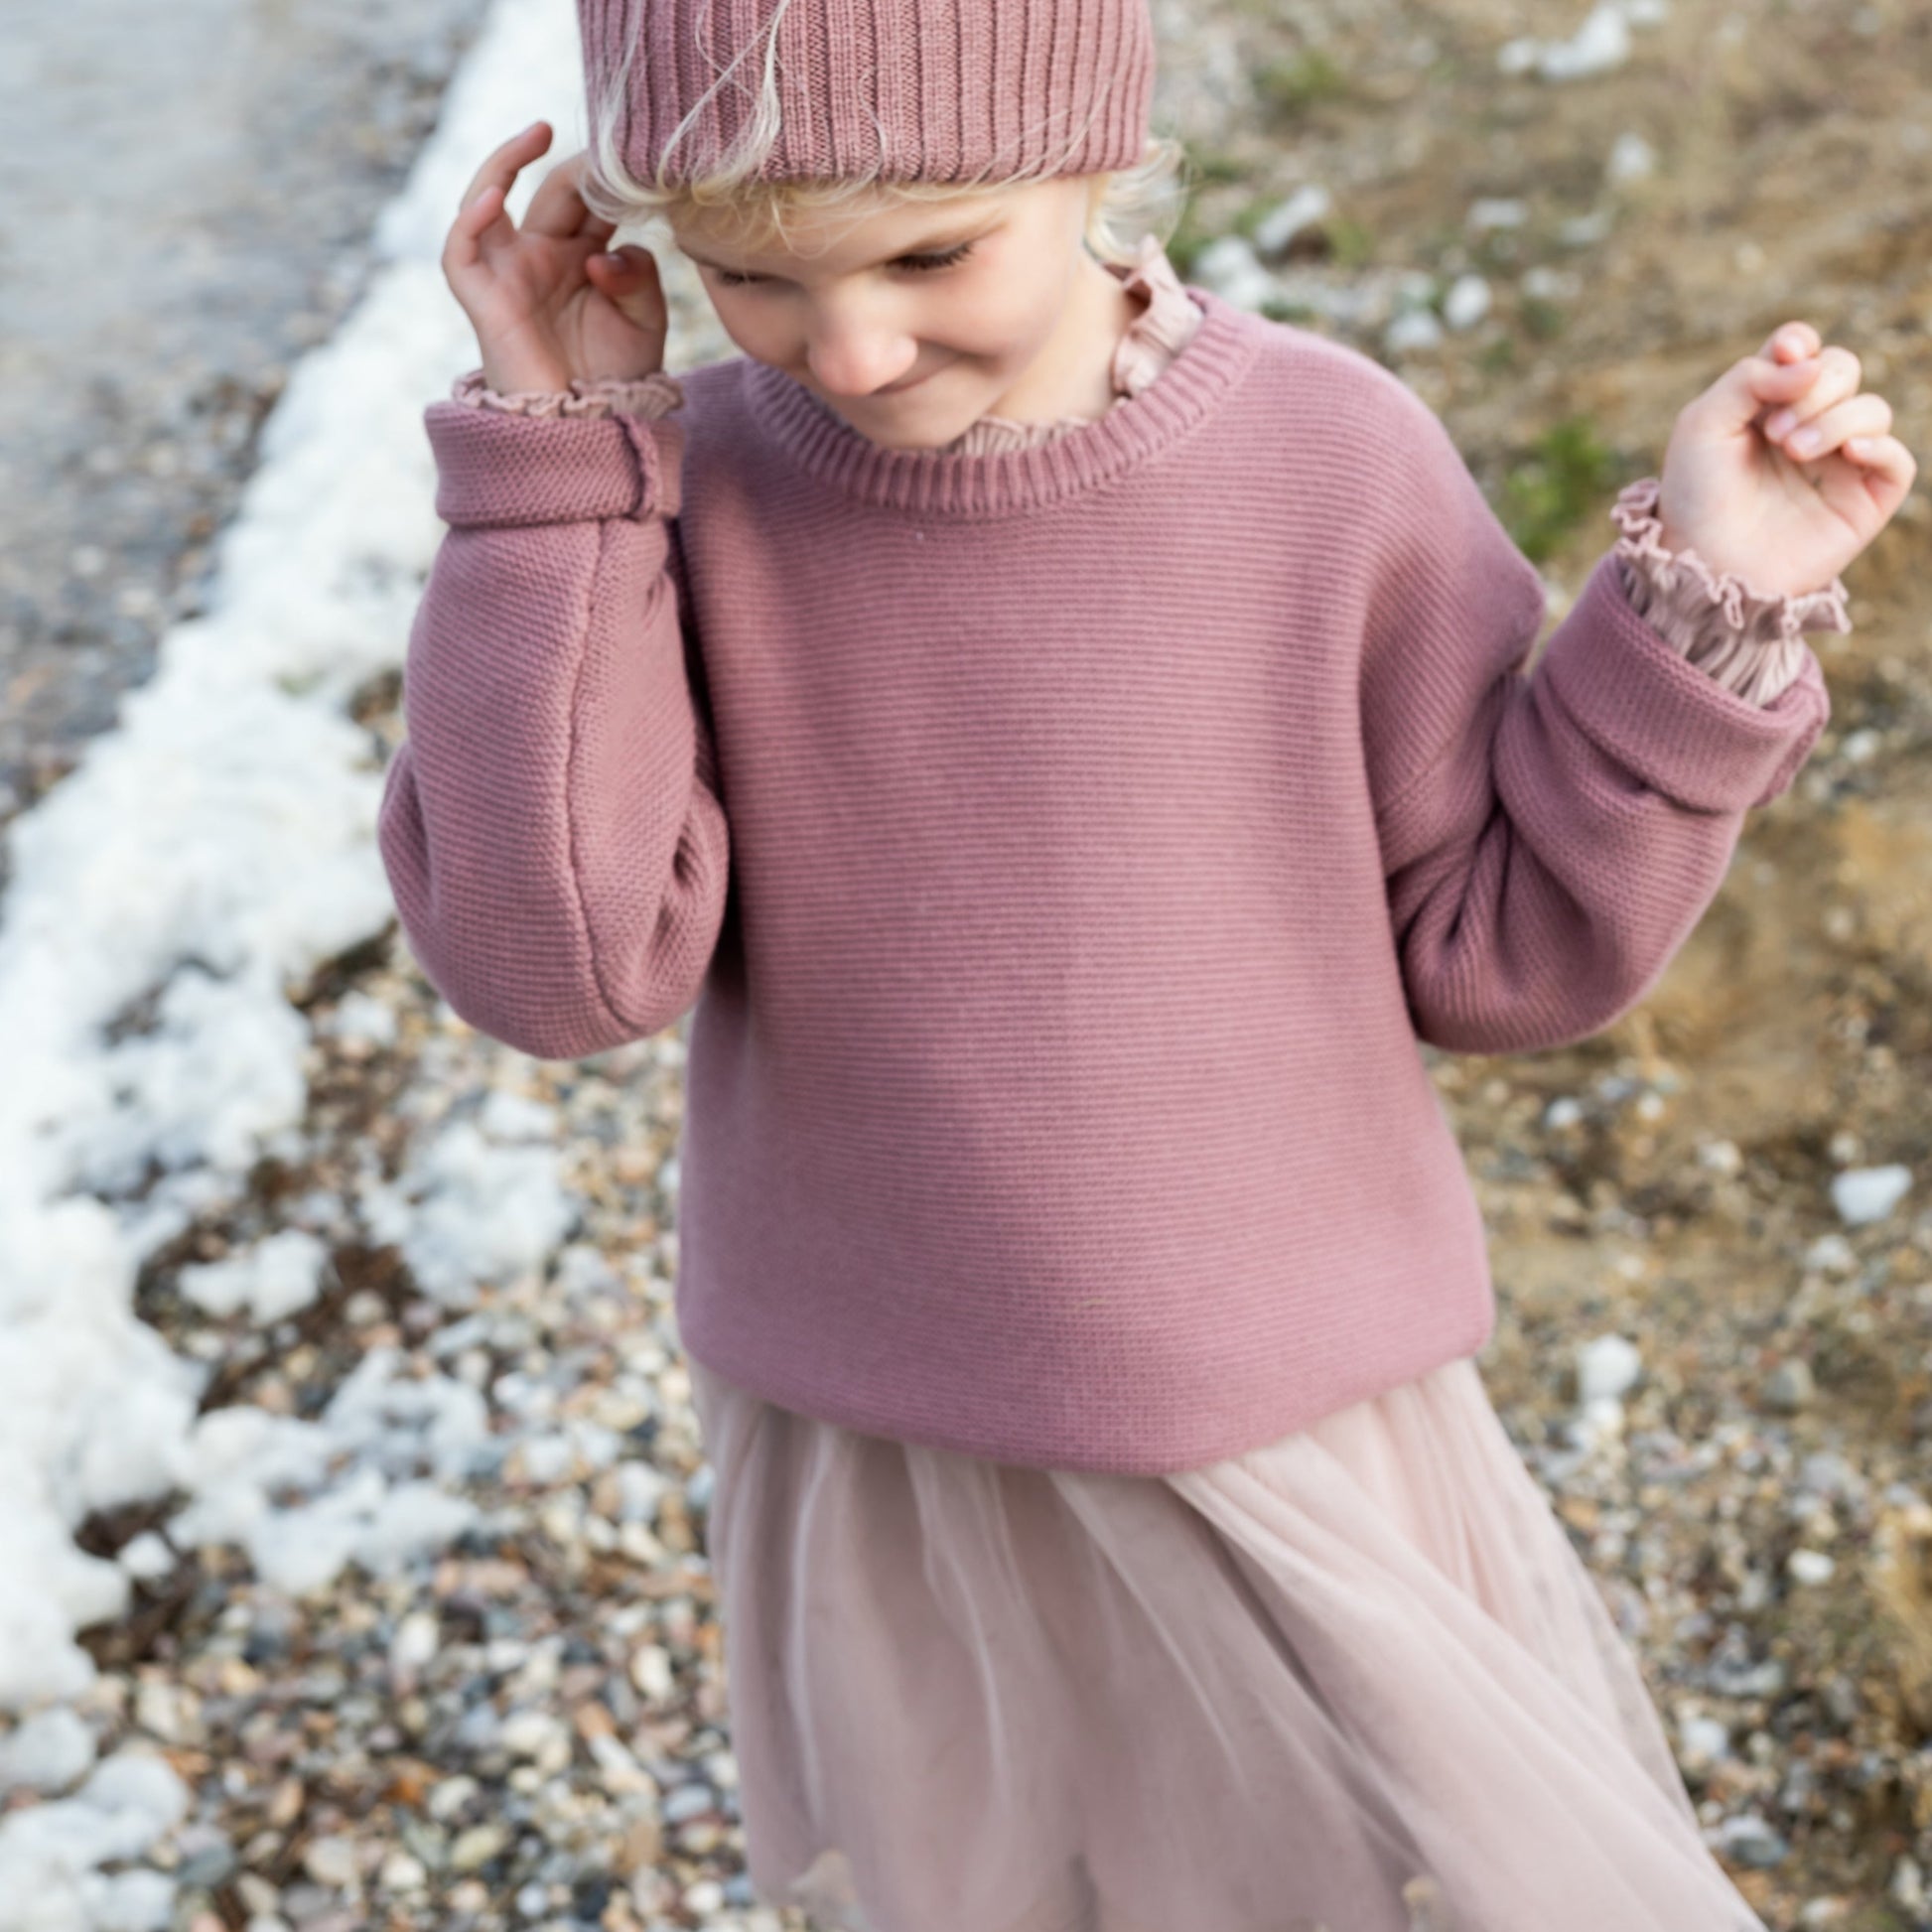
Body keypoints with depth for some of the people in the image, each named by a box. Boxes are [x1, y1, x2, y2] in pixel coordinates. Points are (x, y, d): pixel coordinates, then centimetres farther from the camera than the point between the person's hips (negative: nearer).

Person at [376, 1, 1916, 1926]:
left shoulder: (1329, 463, -15)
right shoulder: (683, 491, -11)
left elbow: (1496, 947, -6)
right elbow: (554, 962, -21)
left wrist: (1703, 610, -19)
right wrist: (553, 457, -23)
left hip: (1287, 1439, -1)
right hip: (876, 1474, 2)